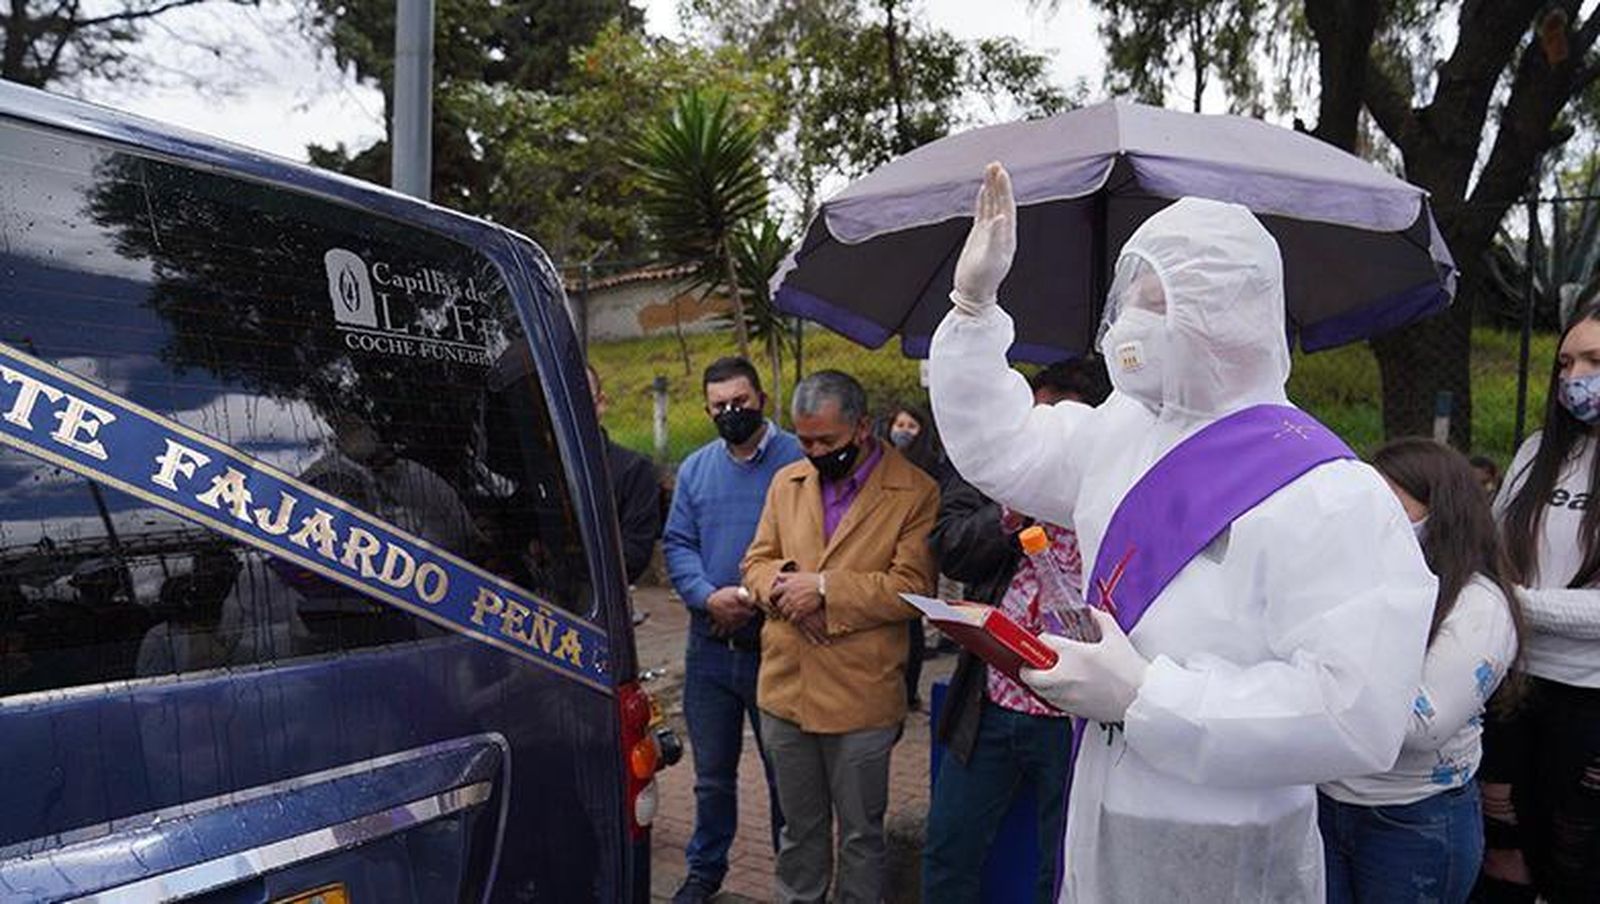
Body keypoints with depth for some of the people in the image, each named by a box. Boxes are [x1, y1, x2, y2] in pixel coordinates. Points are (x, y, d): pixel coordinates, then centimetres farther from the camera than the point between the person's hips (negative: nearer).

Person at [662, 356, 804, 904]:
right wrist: (708, 597, -10)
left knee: (785, 774, 10)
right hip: (710, 645, 4)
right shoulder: (695, 469, 9)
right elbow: (677, 544, 7)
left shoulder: (799, 462, -7)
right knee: (712, 774, 16)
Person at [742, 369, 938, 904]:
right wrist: (782, 585, -12)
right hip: (784, 691, 5)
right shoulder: (787, 482, 8)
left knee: (860, 834, 13)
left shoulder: (915, 493, -9)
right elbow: (756, 561, 11)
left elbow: (912, 588, -16)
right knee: (799, 826, 20)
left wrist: (825, 588, -19)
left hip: (861, 698, -4)